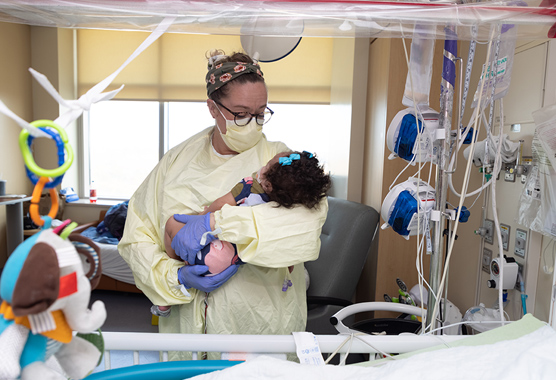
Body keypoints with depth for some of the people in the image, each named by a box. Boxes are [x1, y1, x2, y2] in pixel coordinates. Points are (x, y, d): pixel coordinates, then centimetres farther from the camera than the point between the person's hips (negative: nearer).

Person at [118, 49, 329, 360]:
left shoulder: (276, 157, -10)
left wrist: (217, 223, -33)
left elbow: (312, 212, -30)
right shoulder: (178, 162, -2)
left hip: (263, 317, -1)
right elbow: (137, 238, -2)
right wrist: (176, 278, -20)